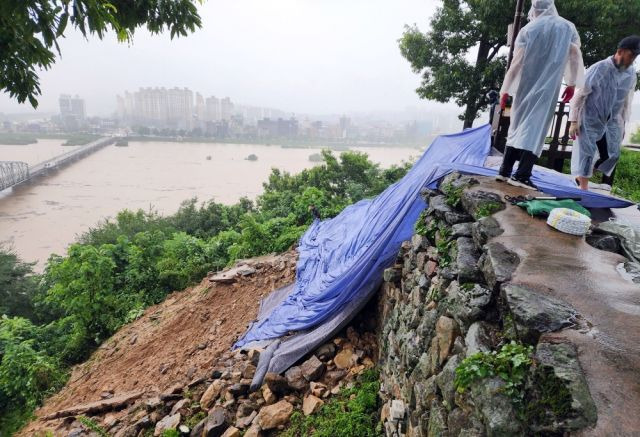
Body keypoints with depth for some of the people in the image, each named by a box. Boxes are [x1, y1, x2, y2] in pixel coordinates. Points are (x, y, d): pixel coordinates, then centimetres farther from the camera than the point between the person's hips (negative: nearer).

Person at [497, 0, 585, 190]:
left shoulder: (528, 29, 5)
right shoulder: (568, 27, 10)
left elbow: (516, 62, -2)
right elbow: (575, 55, 2)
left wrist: (505, 90, 0)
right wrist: (572, 84, 8)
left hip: (525, 86, 1)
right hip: (548, 87, -1)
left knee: (517, 126, 8)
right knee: (535, 128, -8)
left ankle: (504, 171, 4)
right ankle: (521, 175, -18)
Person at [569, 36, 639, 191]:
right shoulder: (598, 69, -15)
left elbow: (627, 101, 10)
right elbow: (579, 95, -13)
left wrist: (623, 124, 11)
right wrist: (574, 121, -17)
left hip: (612, 121, 5)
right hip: (591, 120, -5)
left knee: (612, 155, 3)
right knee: (586, 153, -5)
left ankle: (581, 176, 22)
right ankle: (583, 189, 4)